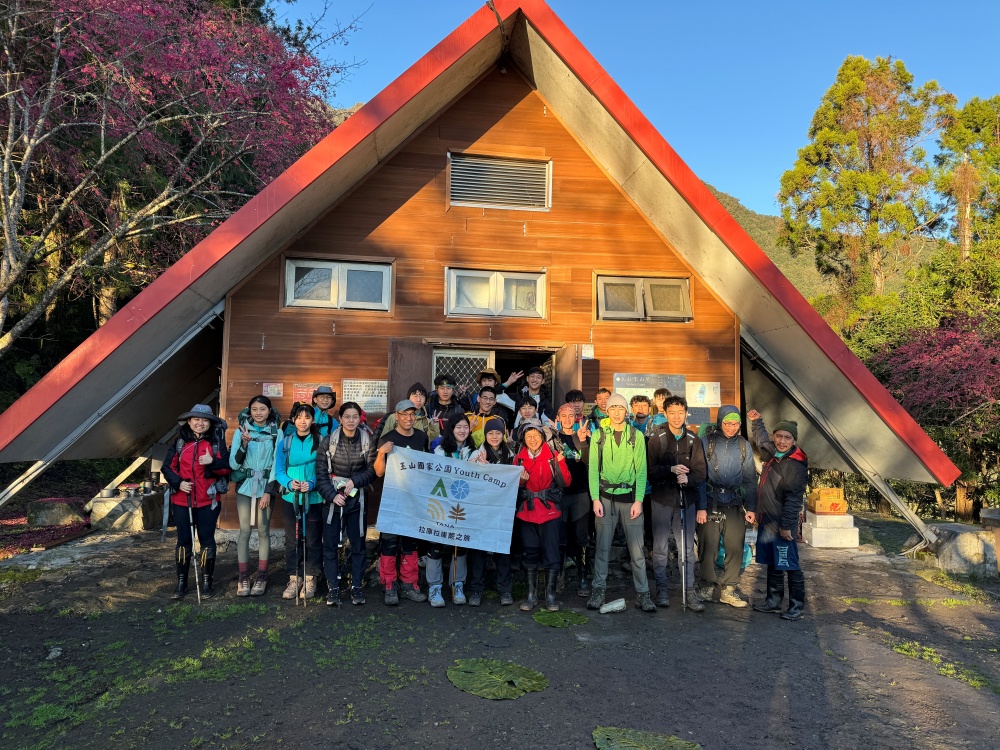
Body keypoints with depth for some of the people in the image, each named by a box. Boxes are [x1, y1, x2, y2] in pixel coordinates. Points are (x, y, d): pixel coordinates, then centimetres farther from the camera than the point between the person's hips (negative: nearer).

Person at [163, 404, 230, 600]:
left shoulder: (217, 443, 0)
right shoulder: (180, 442, 4)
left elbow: (227, 468, -4)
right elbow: (167, 467, 5)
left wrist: (213, 462, -22)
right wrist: (178, 482, -11)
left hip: (208, 502, -1)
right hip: (181, 501, 2)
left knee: (207, 540, 6)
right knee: (184, 540, 10)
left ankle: (207, 582, 17)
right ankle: (181, 582, 21)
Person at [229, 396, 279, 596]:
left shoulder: (276, 433, -1)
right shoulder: (241, 432, 0)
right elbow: (234, 464, -4)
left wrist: (269, 490, -6)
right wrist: (244, 444, -20)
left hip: (266, 486, 0)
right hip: (245, 486, 0)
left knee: (263, 530, 4)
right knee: (245, 531, 0)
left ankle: (261, 577, 13)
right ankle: (243, 577, 9)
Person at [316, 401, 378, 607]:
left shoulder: (368, 441, -1)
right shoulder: (328, 441, -2)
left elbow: (373, 470, -1)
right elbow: (321, 472, -3)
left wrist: (355, 480, -17)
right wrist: (332, 495, -14)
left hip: (357, 499, 1)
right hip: (333, 499, 0)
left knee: (358, 543, 7)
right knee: (330, 545, 2)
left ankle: (357, 586, 18)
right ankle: (333, 588, 12)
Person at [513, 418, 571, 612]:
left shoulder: (553, 456, 0)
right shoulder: (519, 458, 6)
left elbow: (565, 483, -6)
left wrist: (560, 463, -19)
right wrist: (520, 479, -9)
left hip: (550, 510, -2)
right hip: (527, 511, 2)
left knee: (551, 552, -3)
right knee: (529, 552, 6)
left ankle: (550, 595, 8)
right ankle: (532, 595, 16)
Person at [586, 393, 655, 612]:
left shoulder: (637, 436, 2)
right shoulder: (598, 435, 3)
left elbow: (641, 470, 0)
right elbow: (593, 468, 1)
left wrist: (638, 500, -8)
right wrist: (595, 499, -7)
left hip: (630, 497, 0)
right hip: (606, 497, 0)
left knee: (637, 548, 1)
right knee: (602, 546, 5)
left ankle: (642, 593, 10)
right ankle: (598, 590, 15)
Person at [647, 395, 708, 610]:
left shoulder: (693, 440, 4)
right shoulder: (657, 438, -2)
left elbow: (700, 472, 1)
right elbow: (650, 469, -7)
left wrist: (687, 478, -18)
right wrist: (671, 470, -21)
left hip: (686, 499, 2)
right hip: (662, 498, -2)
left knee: (687, 548, 7)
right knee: (660, 547, 7)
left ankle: (690, 591, 16)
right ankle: (661, 589, 19)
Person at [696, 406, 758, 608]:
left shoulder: (744, 445, 11)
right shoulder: (707, 442, 1)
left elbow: (750, 479, 15)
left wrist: (751, 507, 9)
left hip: (735, 504, 3)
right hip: (710, 502, -3)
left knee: (735, 546, 2)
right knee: (708, 545, -2)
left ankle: (728, 589, 14)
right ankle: (707, 586, 13)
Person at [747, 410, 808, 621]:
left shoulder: (796, 466, -16)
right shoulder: (771, 455, 8)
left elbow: (793, 499, -19)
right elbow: (760, 439, 32)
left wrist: (787, 525, -20)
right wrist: (756, 421, 32)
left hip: (782, 526, -8)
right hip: (766, 521, 8)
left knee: (790, 566, -1)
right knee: (772, 564, 17)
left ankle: (797, 605, 11)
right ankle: (774, 600, 28)